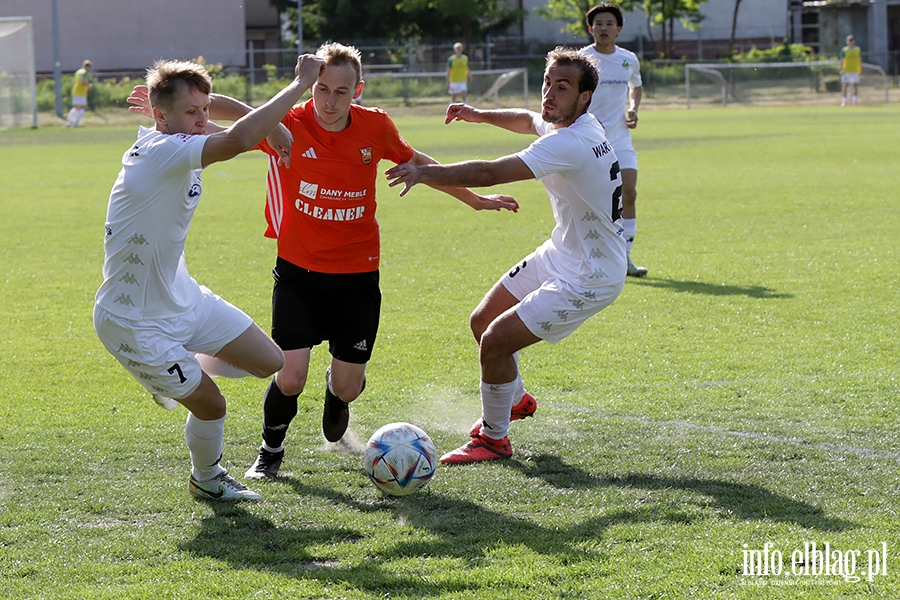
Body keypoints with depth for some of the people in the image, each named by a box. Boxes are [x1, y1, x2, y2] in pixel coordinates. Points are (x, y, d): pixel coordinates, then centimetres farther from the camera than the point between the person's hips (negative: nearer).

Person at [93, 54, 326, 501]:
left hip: (183, 298, 9)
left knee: (270, 363, 8)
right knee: (210, 404, -1)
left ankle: (182, 371, 32)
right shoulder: (161, 151, -28)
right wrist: (300, 83, -36)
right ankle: (206, 480, 28)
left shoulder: (175, 151, -1)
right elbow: (238, 139, -45)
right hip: (136, 322, -9)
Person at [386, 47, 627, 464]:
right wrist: (479, 115, 22)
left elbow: (489, 173, -37)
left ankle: (493, 438, 9)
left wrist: (424, 173, -35)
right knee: (482, 323, 17)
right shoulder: (566, 123, 0)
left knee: (495, 341, -13)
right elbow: (529, 120, 28)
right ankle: (516, 400, 44)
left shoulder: (569, 144, -31)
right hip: (559, 254, 10)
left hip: (587, 279, -10)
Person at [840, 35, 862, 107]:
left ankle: (855, 101, 12)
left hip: (855, 71, 3)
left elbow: (860, 60, 13)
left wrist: (861, 70, 10)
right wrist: (842, 70, -8)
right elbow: (842, 60, -1)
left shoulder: (858, 49, 8)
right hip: (846, 71, -3)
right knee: (845, 85, -5)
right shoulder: (844, 50, -1)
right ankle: (844, 101, -1)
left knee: (856, 85, 3)